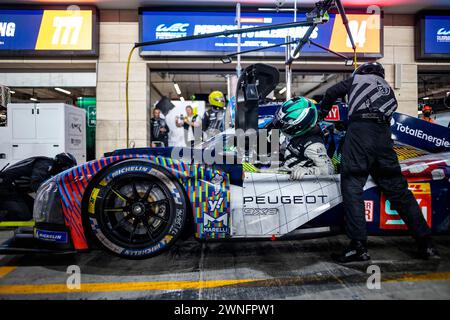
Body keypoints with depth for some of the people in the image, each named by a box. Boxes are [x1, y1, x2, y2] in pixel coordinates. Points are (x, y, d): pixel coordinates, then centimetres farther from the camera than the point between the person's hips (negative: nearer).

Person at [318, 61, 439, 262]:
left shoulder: (357, 78, 23)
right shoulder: (388, 88, 35)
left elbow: (331, 93, 19)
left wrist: (322, 114, 36)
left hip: (360, 128, -5)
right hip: (384, 133, 5)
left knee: (352, 186, -10)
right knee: (397, 188, 8)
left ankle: (358, 245, -19)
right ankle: (425, 243, 9)